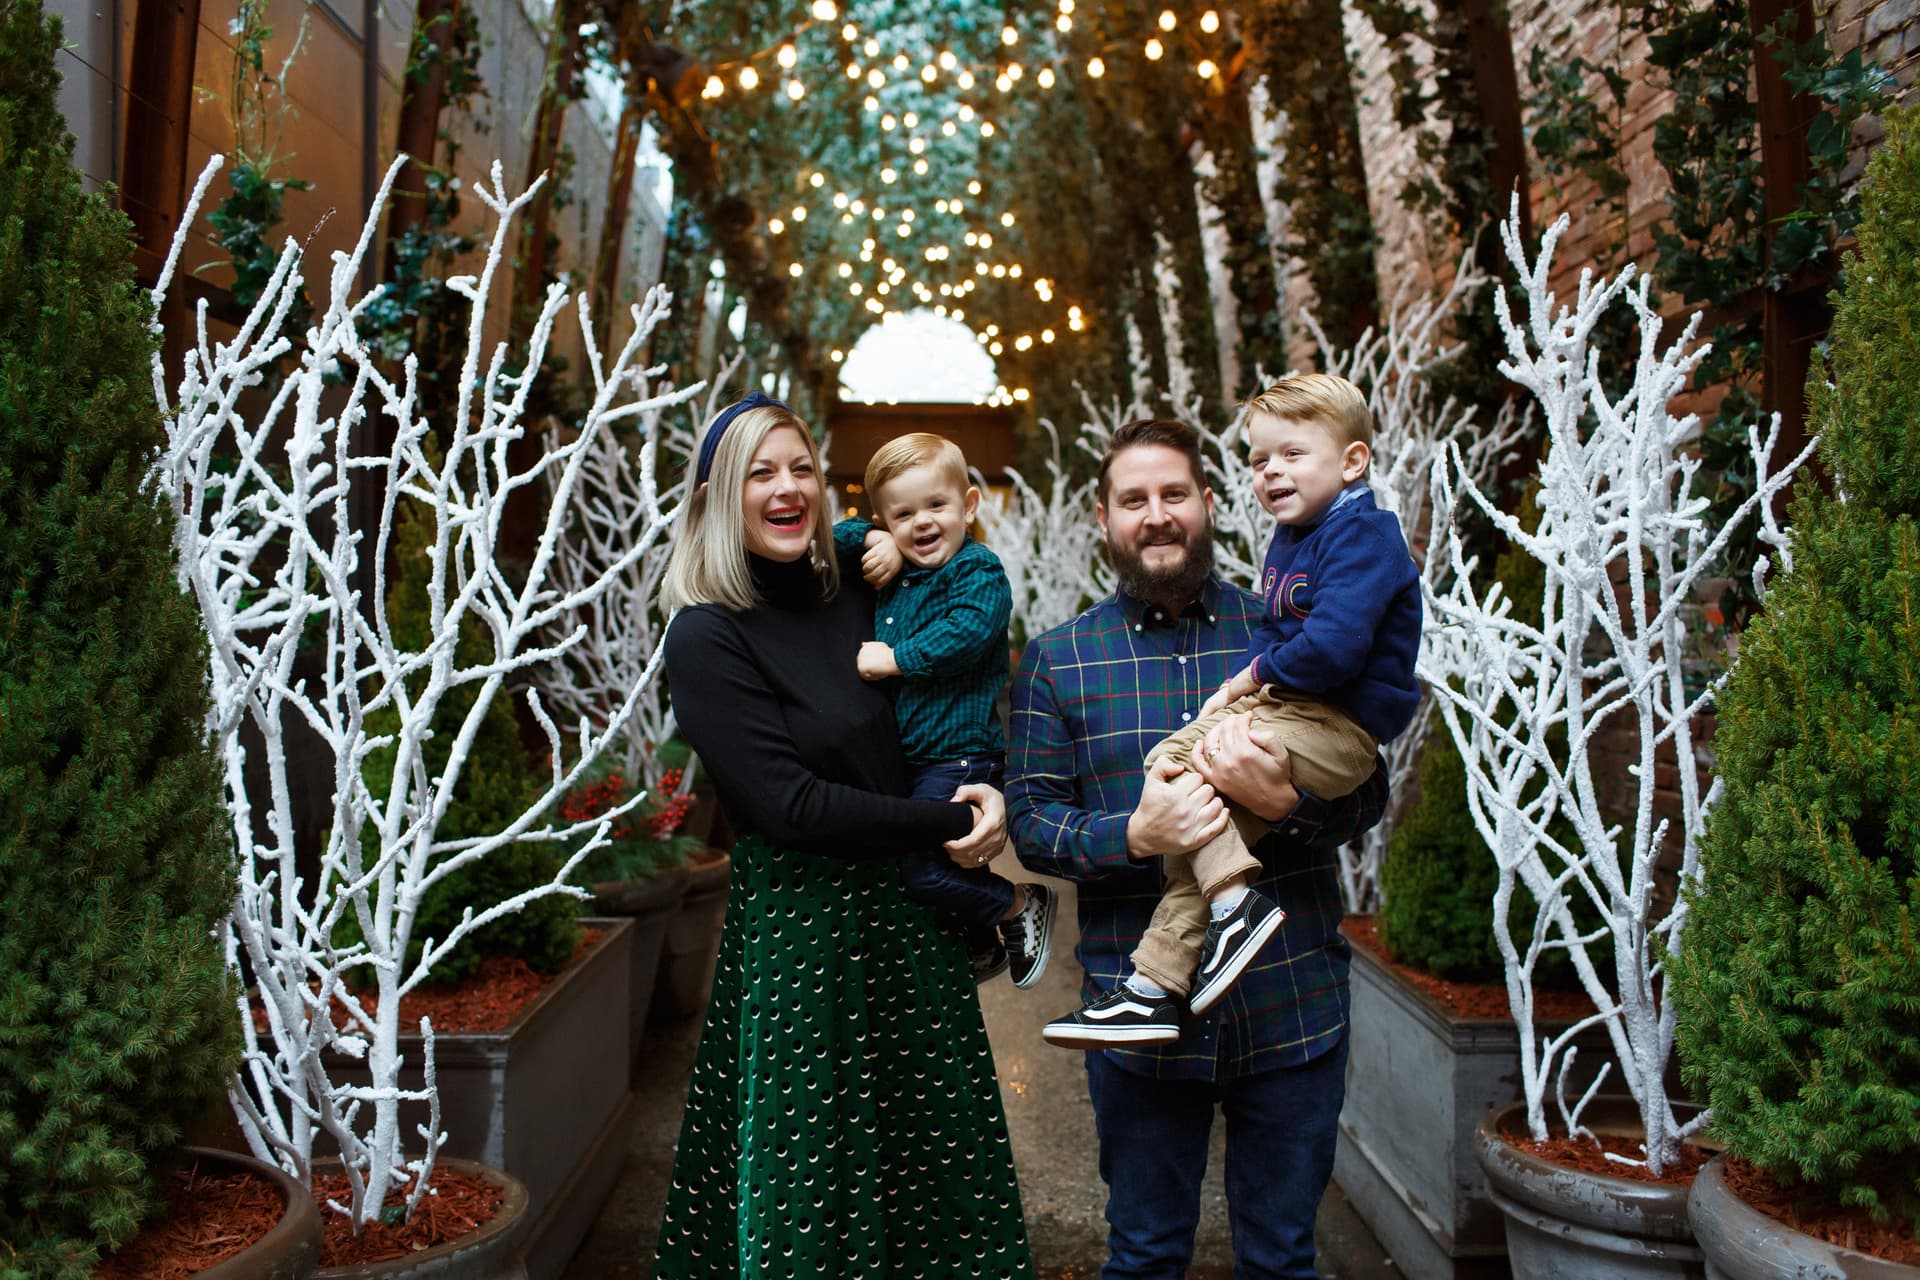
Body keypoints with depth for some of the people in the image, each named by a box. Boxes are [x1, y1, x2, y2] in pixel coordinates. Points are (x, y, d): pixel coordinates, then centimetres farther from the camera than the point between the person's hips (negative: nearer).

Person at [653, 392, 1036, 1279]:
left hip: (908, 918, 6)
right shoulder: (708, 639, -11)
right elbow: (791, 807, -17)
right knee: (815, 1179, 6)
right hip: (799, 929, -6)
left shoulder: (854, 596, 5)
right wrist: (948, 824, -12)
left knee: (931, 1164, 15)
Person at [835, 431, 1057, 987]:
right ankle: (984, 942, 41)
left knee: (921, 869, -13)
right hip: (901, 756, 9)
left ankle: (1023, 904, 10)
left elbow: (965, 633, -28)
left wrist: (895, 659, -20)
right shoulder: (891, 572, 10)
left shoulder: (979, 571, -12)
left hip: (958, 754, -8)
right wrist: (874, 539, -3)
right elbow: (833, 535, 17)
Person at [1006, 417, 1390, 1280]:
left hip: (1293, 1008, 1)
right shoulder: (1058, 661, 1)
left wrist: (1286, 800, -20)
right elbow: (1030, 822, -3)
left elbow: (1369, 794, 1)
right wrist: (1134, 835, -21)